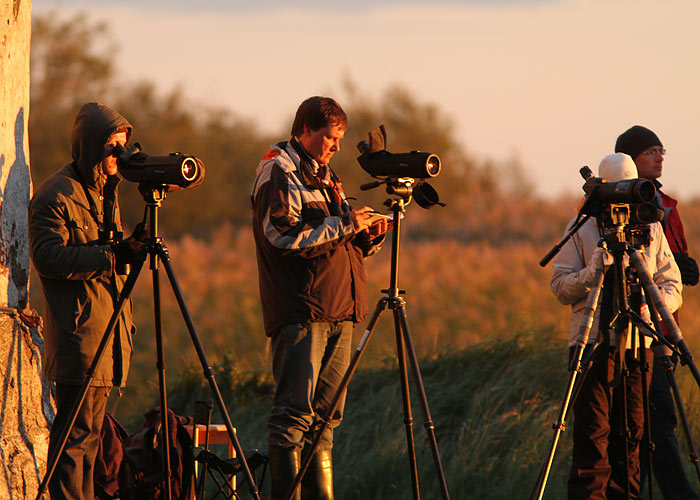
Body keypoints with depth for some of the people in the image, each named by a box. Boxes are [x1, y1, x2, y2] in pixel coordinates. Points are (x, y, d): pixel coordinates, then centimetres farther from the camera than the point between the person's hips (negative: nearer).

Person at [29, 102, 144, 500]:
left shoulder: (106, 190, 19)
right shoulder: (55, 195, -11)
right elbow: (49, 258, -19)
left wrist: (128, 250, 11)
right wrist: (112, 255, -24)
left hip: (106, 329, 9)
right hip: (78, 332, -9)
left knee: (89, 429, 11)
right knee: (78, 429, -11)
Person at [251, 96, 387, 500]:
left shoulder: (325, 175, 23)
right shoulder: (278, 172, -3)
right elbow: (284, 236, -16)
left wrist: (369, 236, 5)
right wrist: (343, 225, -15)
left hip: (339, 313, 8)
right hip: (301, 311, -8)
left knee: (325, 415, 6)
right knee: (294, 413, -13)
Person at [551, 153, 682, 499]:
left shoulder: (651, 229, 12)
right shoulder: (581, 230, 4)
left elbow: (672, 284, 10)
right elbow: (560, 287, -1)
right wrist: (591, 272, -20)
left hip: (637, 344, 3)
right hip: (592, 343, -3)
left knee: (631, 432, 4)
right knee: (592, 432, -7)